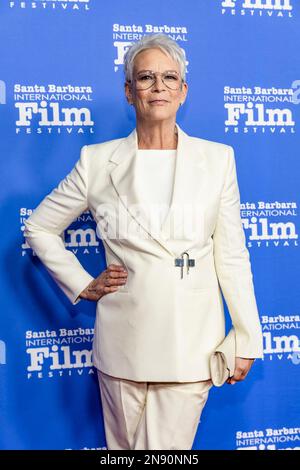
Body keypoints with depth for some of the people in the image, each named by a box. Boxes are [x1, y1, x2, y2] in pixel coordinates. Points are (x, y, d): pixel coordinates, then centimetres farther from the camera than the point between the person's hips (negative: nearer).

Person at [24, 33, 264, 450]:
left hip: (192, 341, 0)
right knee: (124, 446, 17)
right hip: (124, 341, 1)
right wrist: (84, 286, 2)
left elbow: (231, 255, 1)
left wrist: (247, 340, 2)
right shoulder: (97, 161, -2)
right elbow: (39, 228, 9)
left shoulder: (218, 158, 0)